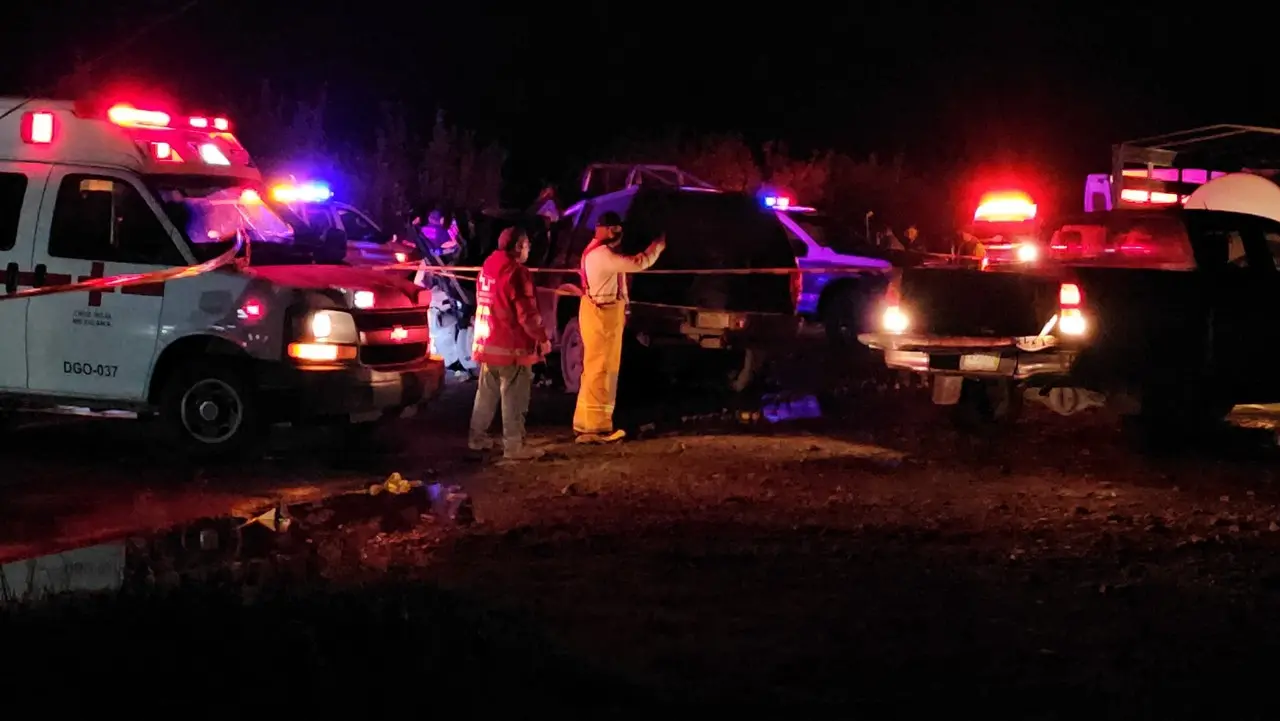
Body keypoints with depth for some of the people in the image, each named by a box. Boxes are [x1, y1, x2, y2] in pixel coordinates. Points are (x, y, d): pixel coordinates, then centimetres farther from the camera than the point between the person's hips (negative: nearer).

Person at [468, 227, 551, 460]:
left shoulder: (488, 268, 10)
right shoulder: (516, 272, -17)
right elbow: (527, 314, -19)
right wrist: (543, 339, -9)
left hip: (487, 342, 9)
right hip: (512, 345, -9)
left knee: (486, 393, 18)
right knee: (513, 398, -3)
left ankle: (477, 438, 24)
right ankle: (514, 446, -1)